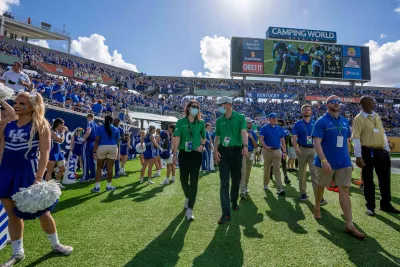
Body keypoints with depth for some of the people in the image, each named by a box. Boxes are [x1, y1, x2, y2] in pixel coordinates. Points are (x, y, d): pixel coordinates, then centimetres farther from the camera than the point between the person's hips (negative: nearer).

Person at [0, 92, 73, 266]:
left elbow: (45, 152, -12)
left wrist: (38, 177, -20)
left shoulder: (40, 125, -6)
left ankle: (55, 244, 26)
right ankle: (17, 252, 29)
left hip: (28, 171, -5)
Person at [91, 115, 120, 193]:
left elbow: (97, 140, -4)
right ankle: (108, 186, 15)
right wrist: (118, 152, 12)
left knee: (99, 167, 8)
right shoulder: (116, 129, 10)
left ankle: (97, 187, 6)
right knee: (110, 168, 5)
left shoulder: (99, 128, 5)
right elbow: (118, 142, 7)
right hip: (113, 148, 1)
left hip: (101, 148, -1)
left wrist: (94, 151, -5)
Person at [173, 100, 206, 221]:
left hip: (196, 154, 0)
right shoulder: (181, 122, 1)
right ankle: (188, 197, 40)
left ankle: (189, 209, 4)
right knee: (183, 179, 9)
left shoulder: (201, 123, 5)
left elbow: (204, 137, 15)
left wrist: (202, 145, -5)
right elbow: (177, 138, -4)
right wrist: (175, 154, -10)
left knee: (194, 181, -3)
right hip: (184, 153, 0)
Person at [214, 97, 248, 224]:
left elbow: (244, 132, -15)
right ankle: (226, 213, -1)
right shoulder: (219, 120, 10)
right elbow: (217, 136, 12)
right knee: (224, 182, -4)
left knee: (236, 180, 12)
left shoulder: (240, 117, 0)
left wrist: (245, 146, -32)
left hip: (236, 151, -1)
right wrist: (215, 150, -3)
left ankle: (234, 202, 39)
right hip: (223, 151, 2)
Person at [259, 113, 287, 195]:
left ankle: (279, 189, -6)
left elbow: (282, 141, 11)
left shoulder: (280, 128, 9)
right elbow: (261, 140, -8)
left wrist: (284, 152, 6)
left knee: (277, 170, -2)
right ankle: (266, 184, 29)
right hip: (267, 151, -2)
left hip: (277, 151, 2)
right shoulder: (264, 128, -2)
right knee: (267, 169, 11)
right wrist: (266, 147, -24)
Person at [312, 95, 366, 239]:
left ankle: (349, 225, 4)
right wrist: (323, 160, -26)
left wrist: (348, 158, 15)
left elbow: (347, 141, 18)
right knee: (321, 186, 13)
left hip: (344, 162, 4)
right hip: (326, 162, -4)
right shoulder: (322, 121, -9)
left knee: (345, 190, 0)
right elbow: (317, 142, -17)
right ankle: (317, 208, 39)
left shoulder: (345, 121, 10)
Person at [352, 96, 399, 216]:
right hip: (368, 152, -7)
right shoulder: (359, 119, -10)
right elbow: (356, 139, -15)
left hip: (381, 151, 7)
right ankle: (370, 206, 19)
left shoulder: (377, 116, 13)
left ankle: (386, 204, 31)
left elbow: (383, 134, 18)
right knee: (368, 180, 5)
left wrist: (387, 150, 14)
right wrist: (358, 156, -18)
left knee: (385, 179, 15)